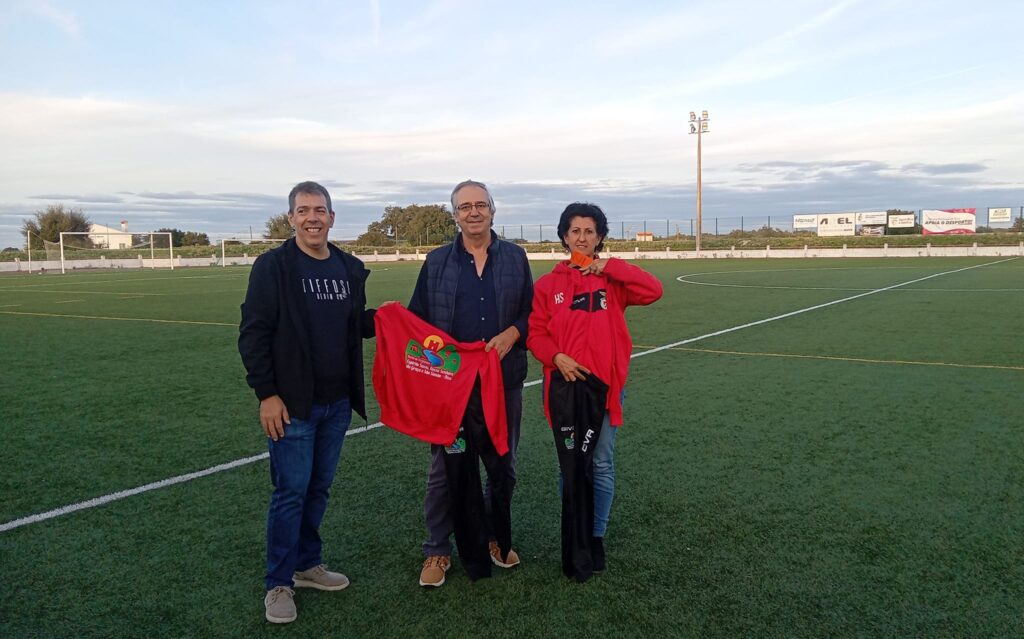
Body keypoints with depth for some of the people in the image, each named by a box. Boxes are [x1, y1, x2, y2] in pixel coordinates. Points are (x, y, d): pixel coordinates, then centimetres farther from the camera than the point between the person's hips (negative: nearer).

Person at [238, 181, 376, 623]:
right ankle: (279, 584, 14)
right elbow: (253, 334, -10)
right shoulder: (273, 267, -8)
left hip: (337, 403, 5)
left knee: (319, 488, 15)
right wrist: (266, 393, -14)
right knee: (291, 492, 0)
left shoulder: (349, 268, 8)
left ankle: (307, 564, 32)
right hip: (291, 404, -5)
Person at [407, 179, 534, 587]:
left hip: (503, 380, 1)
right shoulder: (437, 262, 6)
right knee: (444, 468, 5)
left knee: (502, 465, 12)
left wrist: (512, 333, -11)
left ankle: (495, 536, 33)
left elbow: (531, 312, 7)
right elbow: (417, 318, 7)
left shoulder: (515, 258, 7)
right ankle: (437, 550, 20)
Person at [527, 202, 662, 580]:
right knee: (569, 465, 7)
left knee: (602, 464, 7)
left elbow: (653, 291, -13)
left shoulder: (613, 280, 4)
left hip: (605, 383, 0)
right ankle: (573, 540, 20)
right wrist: (557, 357, -15)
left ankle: (596, 536, 23)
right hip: (564, 383, 0)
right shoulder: (548, 284, 4)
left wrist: (610, 266, -14)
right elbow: (535, 332, 2)